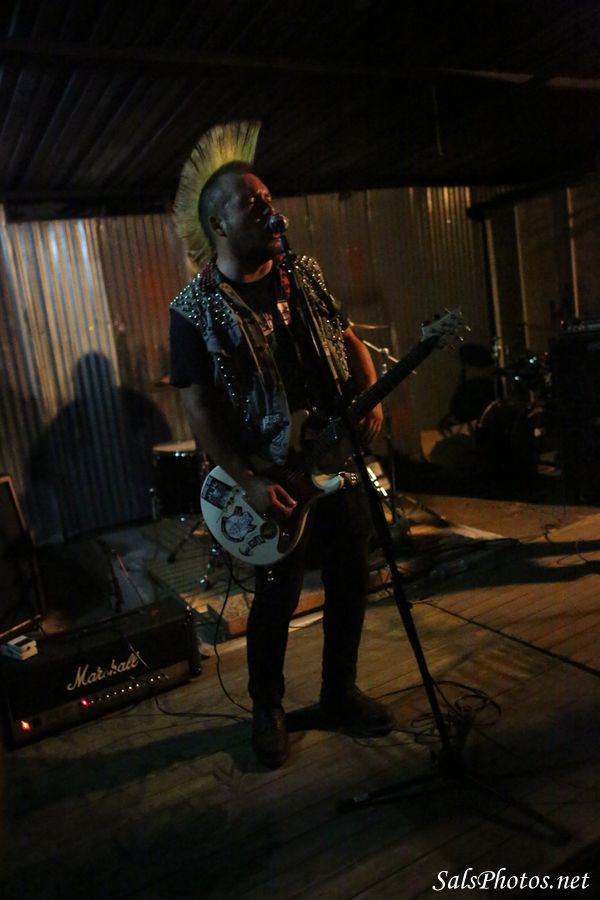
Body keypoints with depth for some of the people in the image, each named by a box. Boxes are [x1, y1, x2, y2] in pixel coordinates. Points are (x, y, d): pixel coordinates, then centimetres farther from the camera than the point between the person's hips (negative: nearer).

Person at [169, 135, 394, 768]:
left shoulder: (305, 275, 8)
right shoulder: (194, 309, -8)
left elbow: (348, 340, 15)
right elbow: (198, 407, -11)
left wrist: (370, 398, -4)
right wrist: (249, 483, -18)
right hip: (274, 482, -5)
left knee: (350, 583, 14)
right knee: (278, 598, 7)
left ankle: (340, 692, 37)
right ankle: (267, 708, 32)